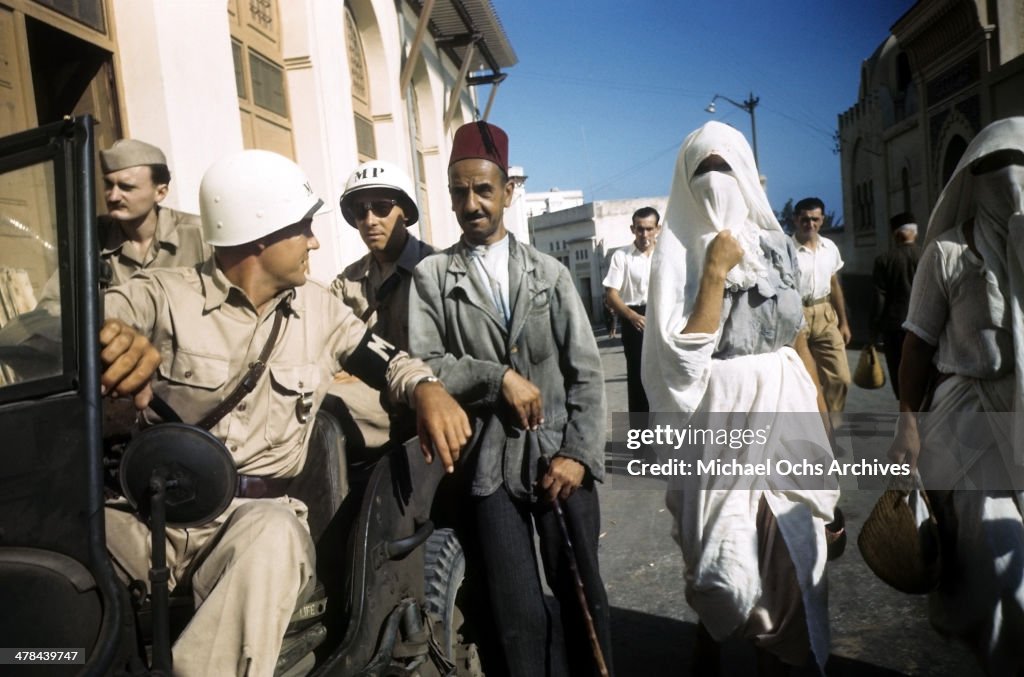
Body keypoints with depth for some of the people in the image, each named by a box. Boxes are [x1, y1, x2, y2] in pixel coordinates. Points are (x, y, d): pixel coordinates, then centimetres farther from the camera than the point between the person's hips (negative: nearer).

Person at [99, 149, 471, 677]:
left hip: (261, 512, 2)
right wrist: (108, 331, -38)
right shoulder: (164, 296, -1)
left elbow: (386, 359, 17)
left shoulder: (318, 308, 12)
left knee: (272, 540, -35)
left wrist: (427, 389, -9)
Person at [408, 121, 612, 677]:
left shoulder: (550, 273, 8)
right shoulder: (432, 276, 4)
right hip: (488, 465, -1)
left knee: (583, 597, 11)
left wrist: (577, 454, -7)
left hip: (559, 458, 2)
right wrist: (498, 377, -13)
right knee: (519, 615, 6)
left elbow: (586, 372, 3)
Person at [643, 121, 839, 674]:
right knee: (724, 562, -1)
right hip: (722, 416, -4)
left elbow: (798, 336, 13)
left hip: (785, 408, 5)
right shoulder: (679, 253, -5)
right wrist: (716, 272, -18)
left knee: (786, 547, 11)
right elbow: (686, 353, -16)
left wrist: (819, 413, 12)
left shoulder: (778, 244, 9)